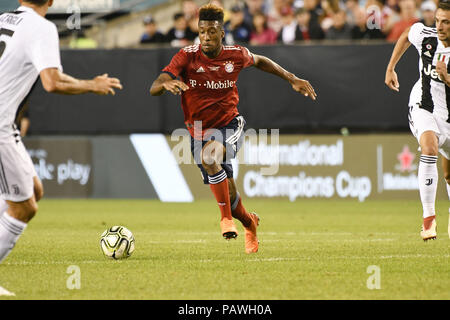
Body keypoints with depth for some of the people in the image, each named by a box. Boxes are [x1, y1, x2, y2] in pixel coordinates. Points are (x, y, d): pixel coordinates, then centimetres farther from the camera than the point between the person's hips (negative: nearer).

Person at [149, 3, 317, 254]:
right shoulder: (187, 56, -14)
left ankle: (227, 217, -24)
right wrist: (166, 84, -45)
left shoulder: (236, 55, -8)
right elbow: (154, 89, -21)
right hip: (199, 131, 1)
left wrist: (293, 79, 14)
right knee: (228, 197, 2)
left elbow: (259, 61, 16)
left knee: (210, 154, -36)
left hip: (230, 125, -1)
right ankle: (250, 223, 37)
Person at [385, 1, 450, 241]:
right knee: (430, 148, -31)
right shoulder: (425, 36, -11)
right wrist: (390, 68, 14)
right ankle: (428, 217, -29)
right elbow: (406, 36, 13)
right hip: (423, 107, -1)